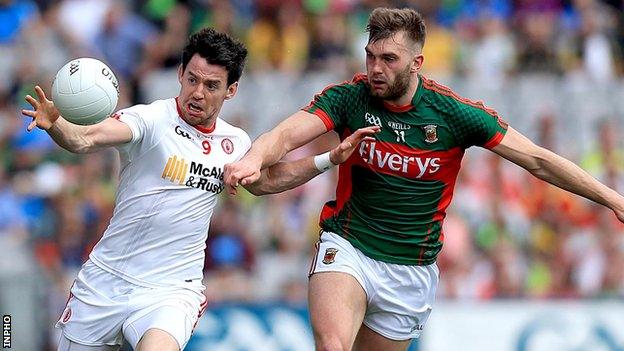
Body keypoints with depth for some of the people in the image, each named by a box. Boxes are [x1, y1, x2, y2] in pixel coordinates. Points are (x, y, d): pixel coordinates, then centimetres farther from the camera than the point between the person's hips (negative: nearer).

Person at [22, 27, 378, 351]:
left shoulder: (235, 143, 6)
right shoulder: (151, 119, -11)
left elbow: (268, 179, 28)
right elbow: (85, 139, -28)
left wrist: (332, 158, 19)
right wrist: (54, 124, -49)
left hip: (172, 288, 1)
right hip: (106, 279, -1)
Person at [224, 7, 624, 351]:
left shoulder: (455, 113, -9)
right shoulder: (347, 98, -9)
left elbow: (539, 160, -4)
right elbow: (287, 134, -22)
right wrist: (253, 160, -46)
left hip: (411, 271, 1)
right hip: (347, 249, -1)